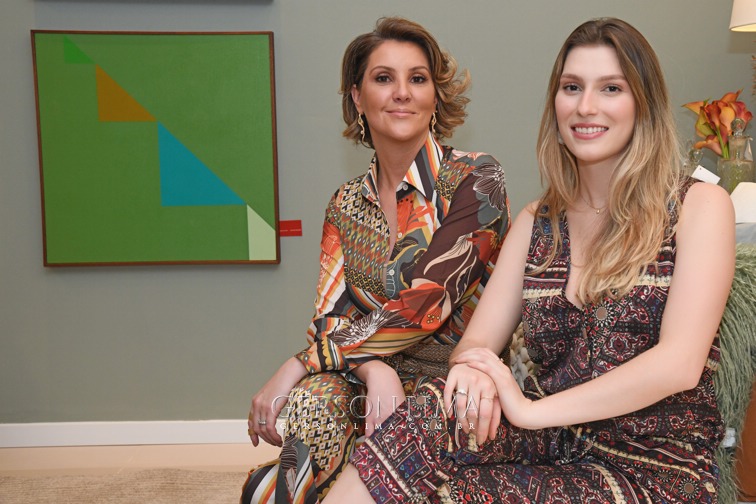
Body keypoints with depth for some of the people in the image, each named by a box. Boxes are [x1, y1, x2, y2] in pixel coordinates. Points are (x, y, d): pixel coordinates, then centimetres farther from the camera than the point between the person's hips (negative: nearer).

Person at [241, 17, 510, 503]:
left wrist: (300, 364, -15)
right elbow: (332, 317, 2)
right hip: (370, 378, 3)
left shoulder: (476, 180, -7)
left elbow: (422, 304, -16)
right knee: (312, 403, -31)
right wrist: (374, 370, -21)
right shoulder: (347, 205, 9)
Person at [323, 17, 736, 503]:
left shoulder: (700, 205, -3)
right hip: (556, 442, 4)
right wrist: (473, 368, -21)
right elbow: (478, 340, 4)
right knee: (440, 408, -29)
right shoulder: (537, 222, 11)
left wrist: (531, 409, -21)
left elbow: (680, 363, -16)